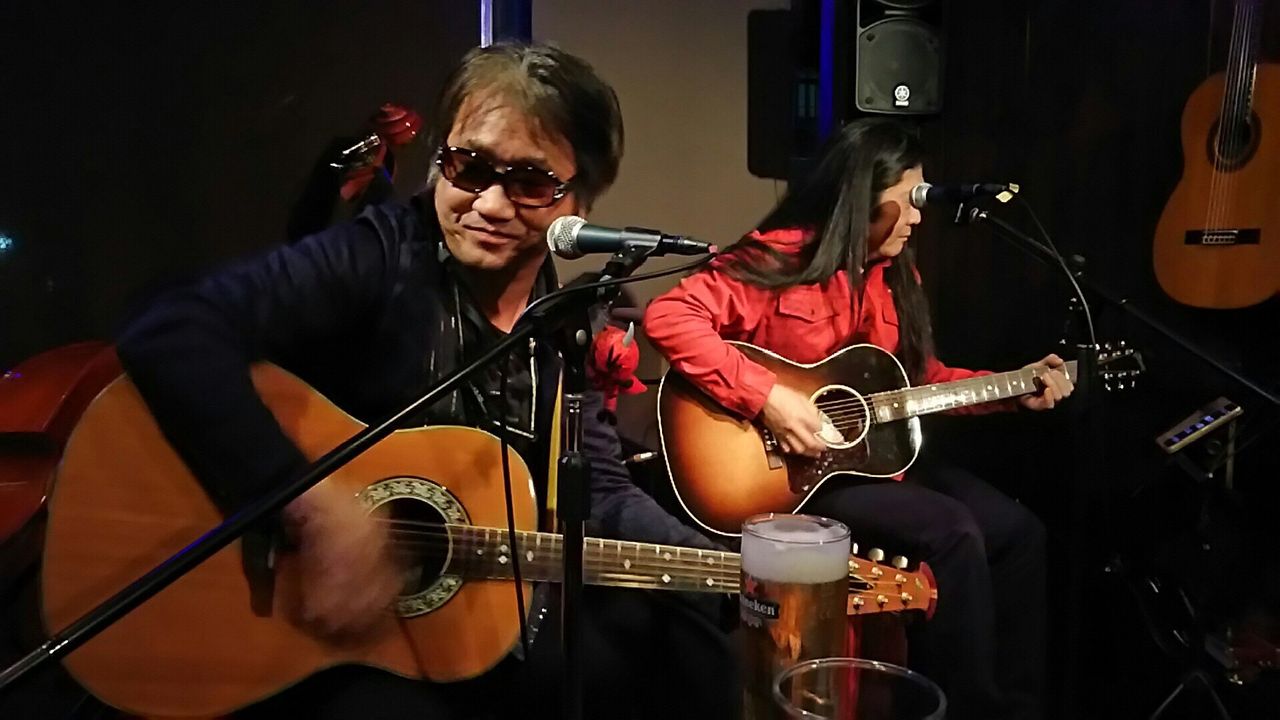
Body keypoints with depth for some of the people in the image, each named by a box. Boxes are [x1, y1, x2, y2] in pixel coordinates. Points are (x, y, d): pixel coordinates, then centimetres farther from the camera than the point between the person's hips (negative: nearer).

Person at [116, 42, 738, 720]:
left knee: (689, 651, 6)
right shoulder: (377, 258, -19)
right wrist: (313, 510, -34)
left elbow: (598, 491, 6)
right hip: (323, 635, -6)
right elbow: (169, 335, -31)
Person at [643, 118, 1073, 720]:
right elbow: (668, 318, -27)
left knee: (1018, 532, -1)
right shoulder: (777, 260, -16)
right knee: (952, 533, -23)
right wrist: (767, 397, -32)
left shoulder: (894, 275, 10)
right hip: (786, 472, -8)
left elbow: (921, 377, 18)